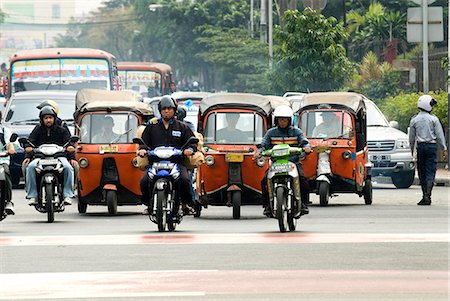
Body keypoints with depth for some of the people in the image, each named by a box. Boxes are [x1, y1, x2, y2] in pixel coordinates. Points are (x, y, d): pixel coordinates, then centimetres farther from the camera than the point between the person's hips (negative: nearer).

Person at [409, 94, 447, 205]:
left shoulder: (414, 120, 4)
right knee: (430, 172, -2)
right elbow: (439, 135, -3)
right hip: (432, 146, -2)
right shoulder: (433, 119, -4)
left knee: (422, 173, 9)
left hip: (420, 146, 2)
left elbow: (412, 137, 10)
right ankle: (427, 195, -14)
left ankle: (425, 195, 10)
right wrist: (444, 149, 3)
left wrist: (412, 149, 19)